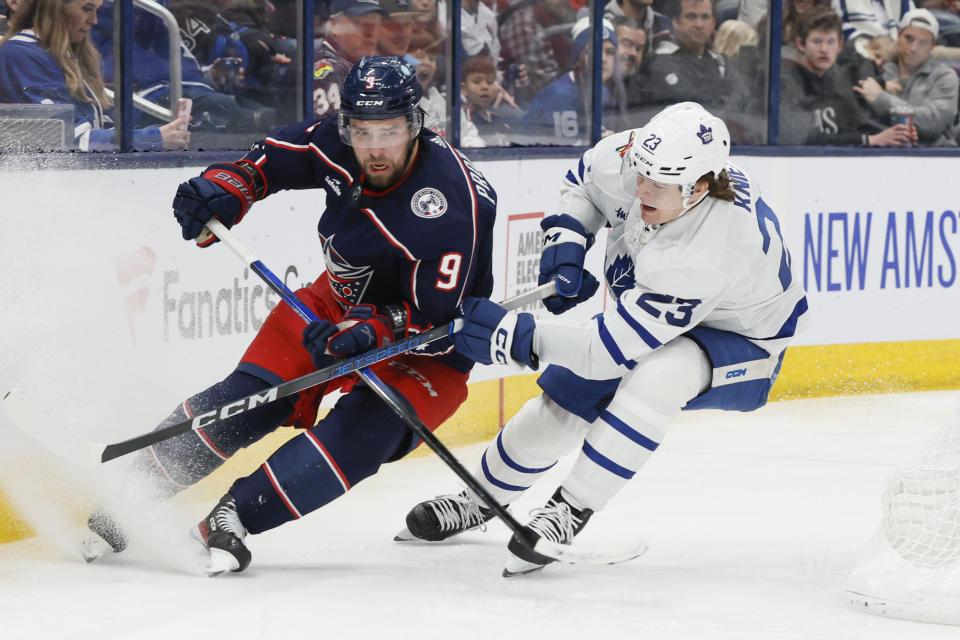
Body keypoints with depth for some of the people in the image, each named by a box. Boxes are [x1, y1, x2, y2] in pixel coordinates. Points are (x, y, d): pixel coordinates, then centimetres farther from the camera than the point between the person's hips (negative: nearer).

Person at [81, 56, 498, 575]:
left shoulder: (452, 204, -33)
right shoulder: (336, 144, -15)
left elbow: (438, 323, -31)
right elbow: (273, 157, 5)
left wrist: (367, 332, -44)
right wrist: (223, 191, -14)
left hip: (425, 352, -5)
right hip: (341, 299, 6)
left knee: (362, 433, -29)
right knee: (250, 395, -7)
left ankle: (233, 513, -31)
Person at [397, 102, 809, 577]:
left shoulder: (711, 251, -44)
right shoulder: (634, 157, -25)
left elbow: (617, 346, -40)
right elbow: (584, 179, 2)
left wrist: (513, 336, -38)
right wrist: (565, 244, -15)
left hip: (739, 348, -7)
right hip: (650, 317, 7)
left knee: (656, 375, -37)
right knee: (562, 400, 6)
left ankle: (572, 508, -27)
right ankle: (483, 497, 32)